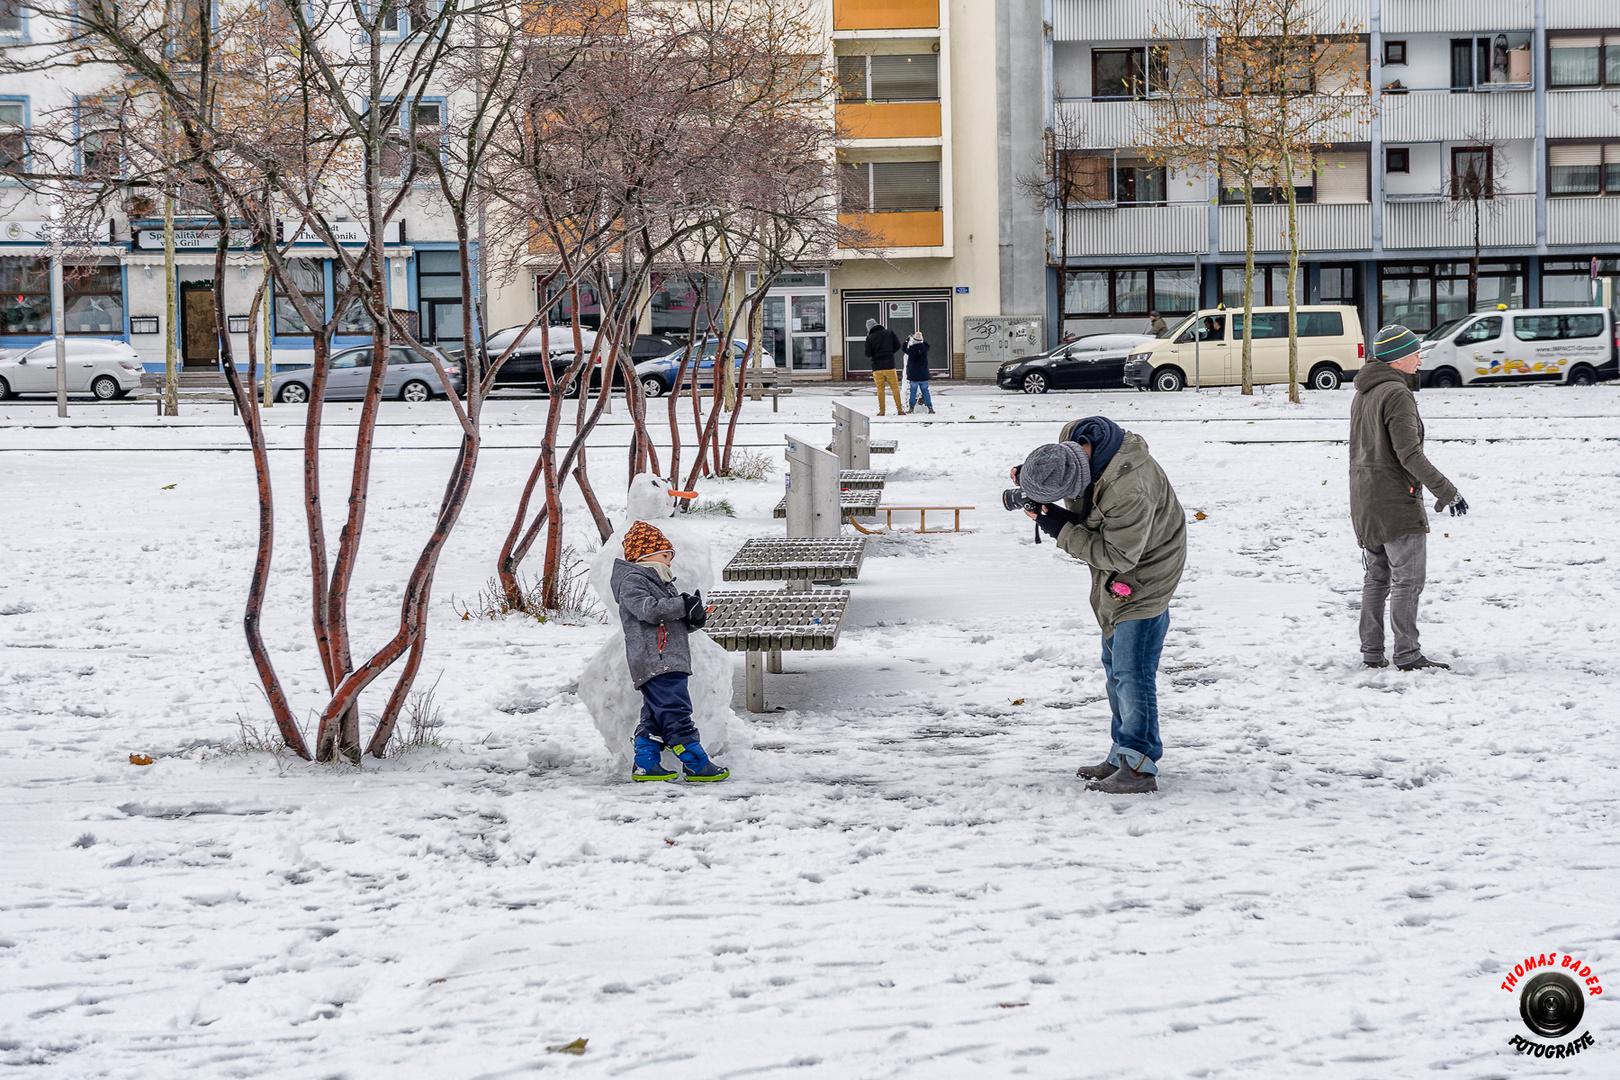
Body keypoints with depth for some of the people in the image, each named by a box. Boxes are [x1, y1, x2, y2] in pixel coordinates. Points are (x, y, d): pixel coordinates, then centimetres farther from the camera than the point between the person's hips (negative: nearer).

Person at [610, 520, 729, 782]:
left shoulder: (661, 583, 27)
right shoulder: (632, 581, -4)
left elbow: (678, 622, 23)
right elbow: (649, 610, -20)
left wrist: (694, 619, 1)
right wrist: (683, 605, -17)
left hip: (671, 660, 10)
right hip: (653, 660, -10)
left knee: (655, 715, 10)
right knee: (675, 712, -12)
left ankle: (645, 765, 13)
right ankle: (696, 764, -14)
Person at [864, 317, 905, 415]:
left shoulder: (870, 338, -5)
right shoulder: (889, 333, 2)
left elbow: (868, 354, -6)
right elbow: (897, 346, 4)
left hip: (877, 367, -1)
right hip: (890, 365, 1)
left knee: (880, 389, 7)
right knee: (895, 387, 7)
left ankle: (881, 411, 6)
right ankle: (899, 409, 5)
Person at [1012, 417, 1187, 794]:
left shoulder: (1130, 492, -39)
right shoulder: (1073, 437, -14)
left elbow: (1118, 554, -28)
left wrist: (1060, 529, -25)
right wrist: (1031, 475, -11)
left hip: (1144, 574, -9)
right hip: (1114, 579, 9)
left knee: (1131, 670, -10)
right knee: (1115, 664, 16)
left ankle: (1140, 766, -3)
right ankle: (1122, 755, 26)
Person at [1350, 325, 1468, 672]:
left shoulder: (1362, 394, 13)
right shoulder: (1396, 394, -16)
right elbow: (1410, 454, -21)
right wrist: (1446, 491, -17)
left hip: (1365, 499, 9)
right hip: (1396, 500, -9)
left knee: (1377, 577, 14)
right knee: (1408, 578, -5)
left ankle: (1372, 651, 16)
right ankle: (1407, 655, -5)